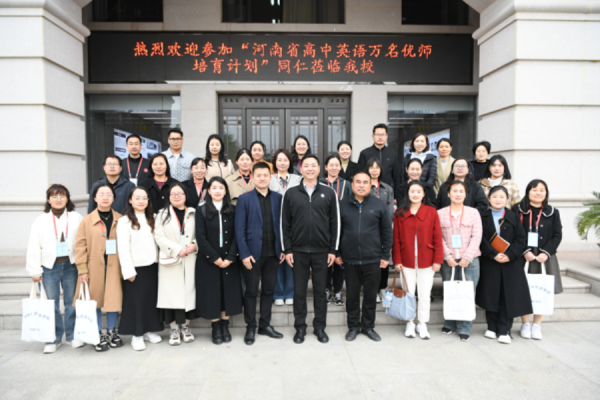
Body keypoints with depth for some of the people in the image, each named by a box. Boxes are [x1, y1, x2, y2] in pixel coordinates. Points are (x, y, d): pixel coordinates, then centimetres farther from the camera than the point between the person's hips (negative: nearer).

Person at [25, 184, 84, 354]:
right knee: (51, 304, 6)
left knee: (72, 302, 8)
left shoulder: (77, 218, 3)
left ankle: (73, 335, 23)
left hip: (71, 265, 0)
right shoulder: (40, 220, 5)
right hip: (50, 266, 1)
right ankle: (54, 338, 20)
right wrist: (35, 271, 1)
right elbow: (34, 247, 5)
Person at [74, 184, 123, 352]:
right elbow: (80, 246, -1)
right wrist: (82, 270, -5)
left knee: (113, 299, 4)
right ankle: (99, 335, 23)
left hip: (114, 267, 0)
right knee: (95, 301, 8)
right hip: (94, 268, 0)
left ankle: (112, 332, 24)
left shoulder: (120, 220, 2)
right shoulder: (87, 220, 1)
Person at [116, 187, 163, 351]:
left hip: (152, 266, 5)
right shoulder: (124, 221, -5)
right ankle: (136, 334, 16)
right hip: (135, 268, -4)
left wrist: (159, 260, -1)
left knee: (152, 299, 10)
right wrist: (128, 271, -12)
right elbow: (123, 248, -9)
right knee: (136, 301, 3)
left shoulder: (152, 219, 11)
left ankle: (148, 330, 25)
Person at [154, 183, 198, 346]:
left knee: (188, 291, 4)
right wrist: (177, 249, -13)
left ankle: (185, 326, 18)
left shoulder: (193, 214, 11)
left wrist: (194, 245, -12)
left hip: (189, 261, 1)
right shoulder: (162, 215, 7)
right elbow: (159, 237, -3)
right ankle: (174, 328, 10)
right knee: (172, 293, -1)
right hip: (170, 262, -1)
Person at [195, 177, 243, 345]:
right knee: (212, 292, 3)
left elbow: (236, 235, -1)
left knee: (228, 291, 6)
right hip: (208, 260, -1)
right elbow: (201, 238, -6)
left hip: (229, 260, 2)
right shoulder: (202, 211, -1)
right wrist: (215, 258, -11)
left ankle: (225, 327, 19)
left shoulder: (232, 210, 3)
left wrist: (230, 258, -11)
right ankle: (216, 329, 16)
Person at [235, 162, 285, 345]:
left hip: (273, 253, 3)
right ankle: (250, 327, 22)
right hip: (253, 253, -3)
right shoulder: (244, 199, -2)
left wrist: (283, 249, 1)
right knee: (251, 292, 7)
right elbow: (240, 229, -5)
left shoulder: (278, 198, 6)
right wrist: (244, 254, -12)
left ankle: (265, 325, 27)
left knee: (269, 290, 12)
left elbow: (282, 225, 7)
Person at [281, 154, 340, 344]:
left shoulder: (329, 193, 3)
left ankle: (320, 327, 24)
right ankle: (300, 327, 22)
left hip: (322, 251, 0)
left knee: (320, 290, 9)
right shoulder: (291, 193, 3)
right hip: (298, 251, 0)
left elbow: (335, 223, 3)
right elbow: (285, 223, 3)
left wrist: (333, 250, -1)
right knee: (299, 290, 8)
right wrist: (287, 249, -2)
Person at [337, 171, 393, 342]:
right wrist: (337, 253, 3)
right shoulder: (343, 205, 2)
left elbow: (387, 231, 2)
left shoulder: (379, 205, 0)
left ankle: (368, 326, 28)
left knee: (371, 295, 10)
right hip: (350, 259, 1)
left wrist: (385, 256, -1)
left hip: (373, 259, 0)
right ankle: (353, 326, 27)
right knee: (352, 295, 11)